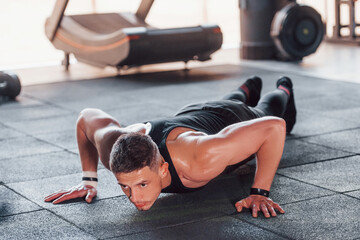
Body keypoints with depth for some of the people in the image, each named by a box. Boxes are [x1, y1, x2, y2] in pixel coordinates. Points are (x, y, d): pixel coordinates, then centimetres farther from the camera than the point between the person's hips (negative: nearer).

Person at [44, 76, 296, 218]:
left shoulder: (199, 161, -55)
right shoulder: (113, 148, -43)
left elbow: (274, 126, -48)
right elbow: (87, 116, -19)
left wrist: (260, 192, -46)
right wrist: (88, 180, -20)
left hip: (234, 126, -3)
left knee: (267, 111, 37)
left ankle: (283, 91, 70)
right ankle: (248, 90, 74)